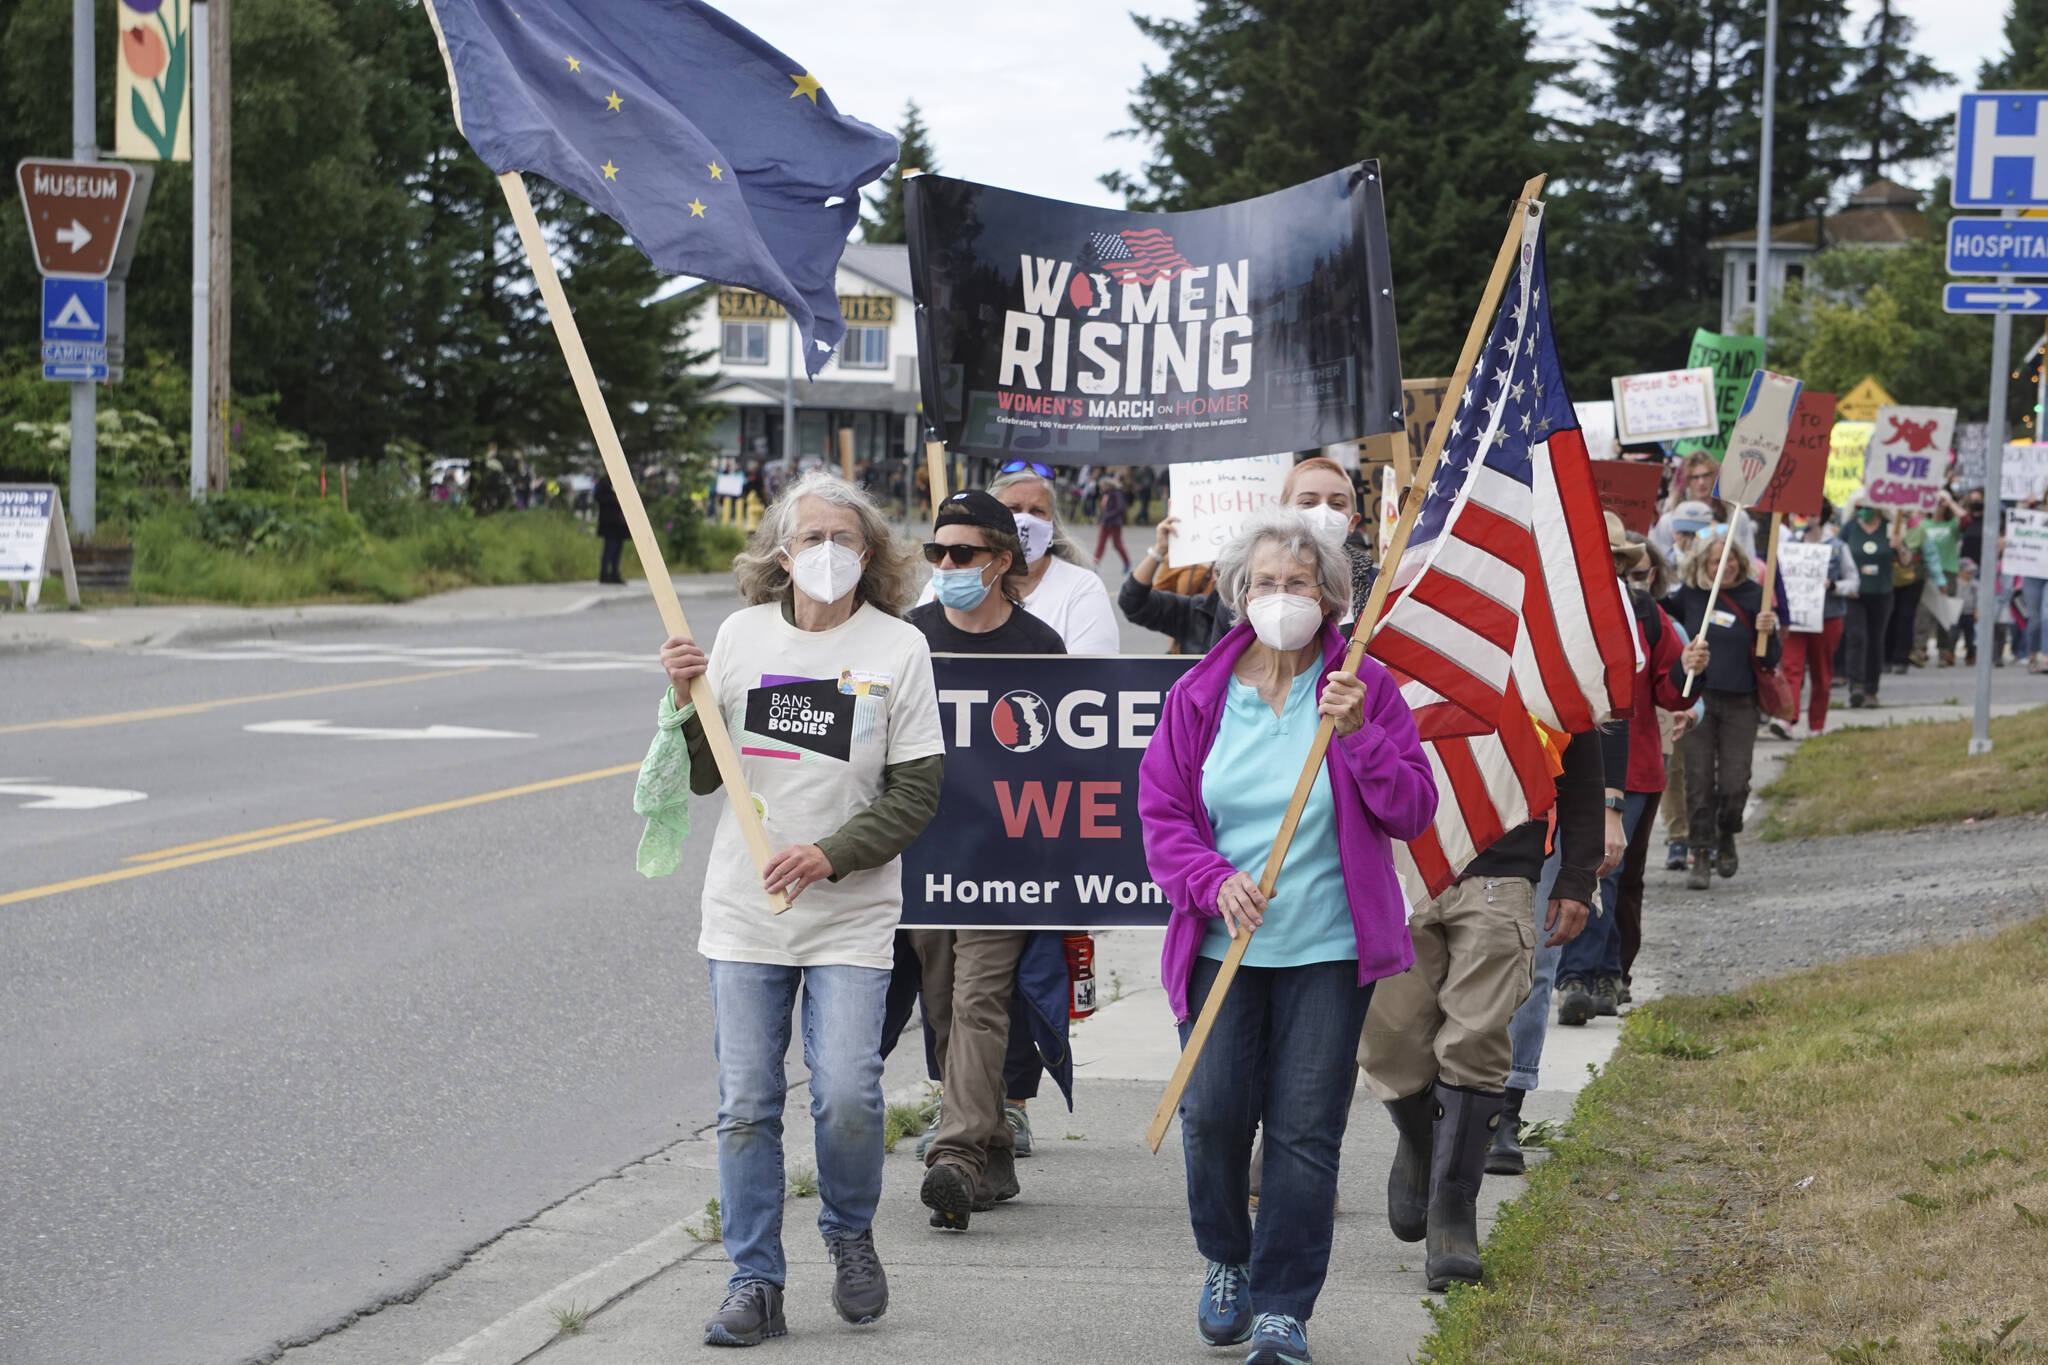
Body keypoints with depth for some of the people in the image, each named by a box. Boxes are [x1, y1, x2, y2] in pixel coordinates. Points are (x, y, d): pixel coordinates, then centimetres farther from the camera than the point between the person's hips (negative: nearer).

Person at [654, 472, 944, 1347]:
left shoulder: (899, 648, -2)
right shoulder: (742, 634, 5)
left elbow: (916, 795, -3)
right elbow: (700, 777, 10)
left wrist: (832, 855, -16)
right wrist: (685, 703, -8)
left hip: (850, 919, -2)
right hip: (743, 913, 2)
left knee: (846, 1095, -12)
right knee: (746, 1107, 2)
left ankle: (850, 1233, 17)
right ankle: (754, 1284, 12)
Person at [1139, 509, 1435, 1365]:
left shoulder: (1364, 690, 1)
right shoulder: (1198, 697, 4)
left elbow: (1412, 812, -3)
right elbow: (1161, 813, 5)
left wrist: (1357, 733, -17)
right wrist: (1215, 880, -12)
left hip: (1328, 948, -1)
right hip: (1223, 941, 1)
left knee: (1306, 1127, -3)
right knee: (1211, 1111, -4)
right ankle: (1226, 1263, 24)